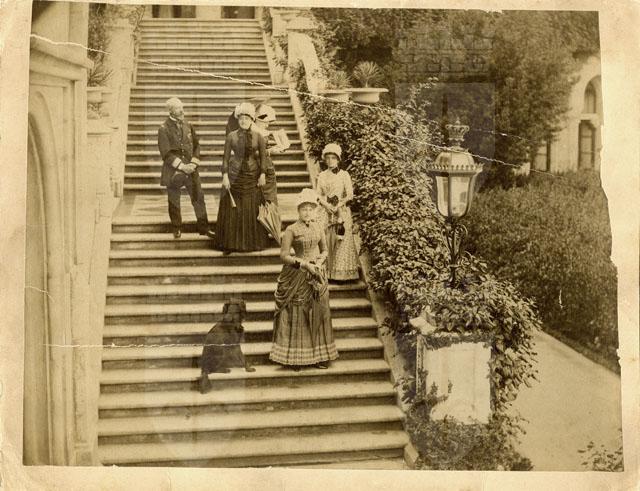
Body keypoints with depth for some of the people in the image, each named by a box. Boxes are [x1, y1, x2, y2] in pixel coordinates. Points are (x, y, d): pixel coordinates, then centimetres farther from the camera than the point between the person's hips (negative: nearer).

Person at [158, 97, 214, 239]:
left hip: (190, 169, 3)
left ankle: (203, 227, 10)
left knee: (198, 198, 1)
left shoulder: (188, 126, 7)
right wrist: (182, 166, -16)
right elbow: (166, 153, -12)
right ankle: (177, 229, 23)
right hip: (173, 171, -3)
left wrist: (193, 163, -4)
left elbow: (196, 146, 11)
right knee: (174, 202, 7)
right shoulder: (164, 129, -7)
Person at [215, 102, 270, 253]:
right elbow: (226, 157, -1)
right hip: (235, 175, 0)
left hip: (253, 176, 0)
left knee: (252, 209, 7)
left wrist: (262, 175, -4)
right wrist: (225, 176, -7)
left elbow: (263, 156, 2)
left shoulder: (258, 136, -1)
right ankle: (230, 243, 10)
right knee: (232, 209, 2)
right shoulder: (231, 136, -2)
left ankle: (253, 242, 19)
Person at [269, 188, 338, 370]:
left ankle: (319, 355, 15)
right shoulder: (291, 229, -8)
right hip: (297, 276, -5)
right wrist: (304, 264, -18)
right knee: (296, 316, -1)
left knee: (319, 314, 6)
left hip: (317, 275, 5)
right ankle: (294, 357, 8)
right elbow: (284, 255, -10)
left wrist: (320, 261, -5)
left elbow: (324, 250, 16)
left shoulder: (318, 228, 6)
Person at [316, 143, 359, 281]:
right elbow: (318, 195, 6)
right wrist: (327, 205, -11)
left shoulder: (344, 175, 3)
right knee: (324, 240, -4)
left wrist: (338, 206, -13)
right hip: (325, 212, 2)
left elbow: (350, 195, -2)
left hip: (342, 212, -2)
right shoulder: (322, 175, 10)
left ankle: (342, 272, -1)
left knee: (342, 241, -5)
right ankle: (325, 272, 0)